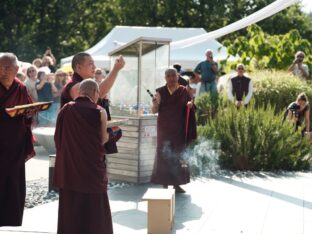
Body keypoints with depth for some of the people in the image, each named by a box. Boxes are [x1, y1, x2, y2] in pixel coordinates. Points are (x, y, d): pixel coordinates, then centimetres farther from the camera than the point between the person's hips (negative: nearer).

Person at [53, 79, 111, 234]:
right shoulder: (99, 112, -8)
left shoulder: (65, 109, 0)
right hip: (92, 168, -3)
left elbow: (57, 137, 6)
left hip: (68, 168, 3)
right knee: (94, 210, 8)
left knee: (70, 211, 13)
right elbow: (103, 139, -3)